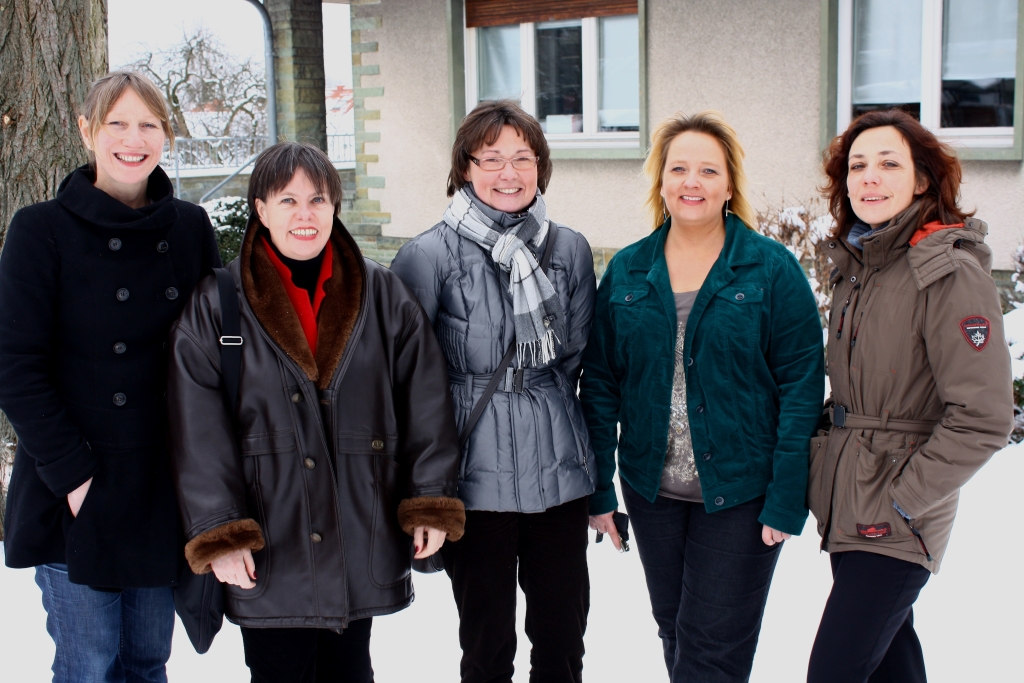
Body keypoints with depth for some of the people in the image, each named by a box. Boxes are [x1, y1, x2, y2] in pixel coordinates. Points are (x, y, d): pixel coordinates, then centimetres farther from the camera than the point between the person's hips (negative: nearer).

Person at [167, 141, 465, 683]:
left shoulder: (384, 295, 2)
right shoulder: (216, 304, -3)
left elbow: (425, 404, 2)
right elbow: (200, 432, -6)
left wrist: (431, 502, -3)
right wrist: (218, 533, -11)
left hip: (362, 544, 2)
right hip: (268, 554, -2)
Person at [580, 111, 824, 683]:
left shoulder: (773, 270, -7)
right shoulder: (626, 271, 2)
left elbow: (801, 386, -9)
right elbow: (601, 383, 5)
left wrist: (787, 500, -13)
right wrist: (598, 488, 2)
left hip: (740, 494, -3)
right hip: (652, 490, 4)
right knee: (675, 633, 18)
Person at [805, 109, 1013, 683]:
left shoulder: (950, 273, -17)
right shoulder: (857, 264, 8)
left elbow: (984, 418, -20)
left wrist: (902, 498, -16)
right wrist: (830, 454, 11)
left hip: (897, 524, -8)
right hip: (849, 507, 8)